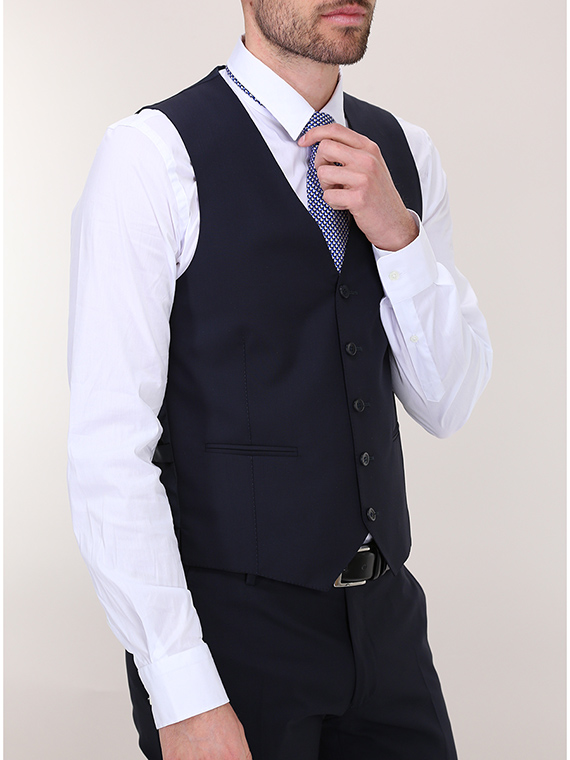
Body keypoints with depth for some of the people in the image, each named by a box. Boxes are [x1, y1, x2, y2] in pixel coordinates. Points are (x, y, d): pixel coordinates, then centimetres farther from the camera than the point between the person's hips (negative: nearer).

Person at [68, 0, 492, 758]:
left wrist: (397, 232, -13)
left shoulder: (403, 151, 5)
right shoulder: (153, 154, -14)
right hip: (226, 630, -5)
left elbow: (445, 403, 3)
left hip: (383, 612, 5)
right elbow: (109, 445, -16)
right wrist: (184, 696, -18)